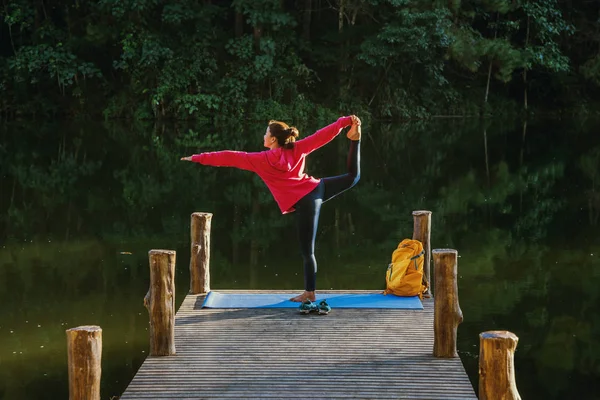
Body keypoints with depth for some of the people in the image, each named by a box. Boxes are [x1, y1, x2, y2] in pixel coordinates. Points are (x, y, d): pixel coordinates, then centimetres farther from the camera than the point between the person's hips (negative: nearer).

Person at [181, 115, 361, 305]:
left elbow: (231, 157, -1)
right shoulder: (297, 148, 8)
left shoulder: (262, 160, -4)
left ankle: (310, 293, 13)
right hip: (317, 188, 5)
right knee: (353, 176, 24)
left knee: (307, 251, 3)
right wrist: (345, 121, 10)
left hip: (305, 202, -5)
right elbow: (322, 135, 6)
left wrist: (199, 158, 2)